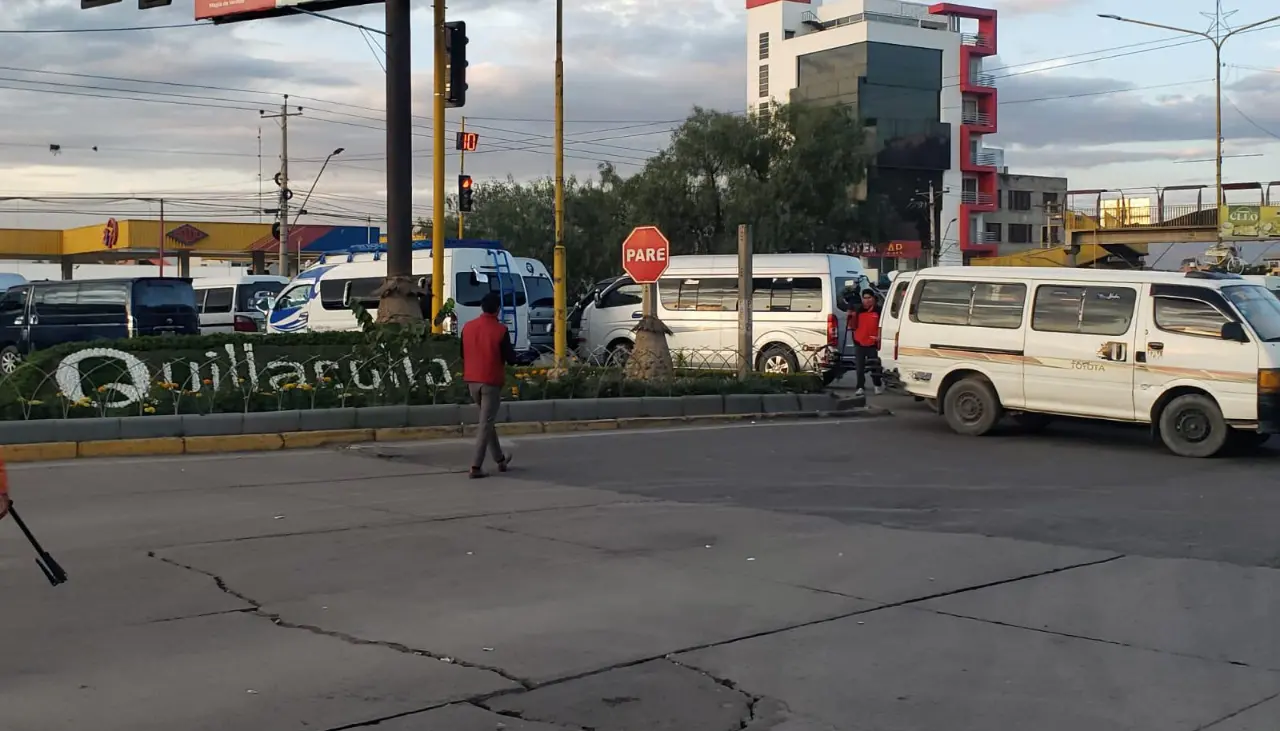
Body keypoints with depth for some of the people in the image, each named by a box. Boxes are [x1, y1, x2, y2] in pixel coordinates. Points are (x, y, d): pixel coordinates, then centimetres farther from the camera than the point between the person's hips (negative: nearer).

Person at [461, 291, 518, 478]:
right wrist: (509, 354, 11)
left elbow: (463, 355, 11)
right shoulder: (500, 330, -13)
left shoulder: (467, 327, 2)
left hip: (472, 381, 6)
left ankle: (500, 460, 28)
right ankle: (476, 466, -6)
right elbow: (511, 359, -8)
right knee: (485, 423, -2)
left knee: (487, 420, 19)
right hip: (491, 381, -5)